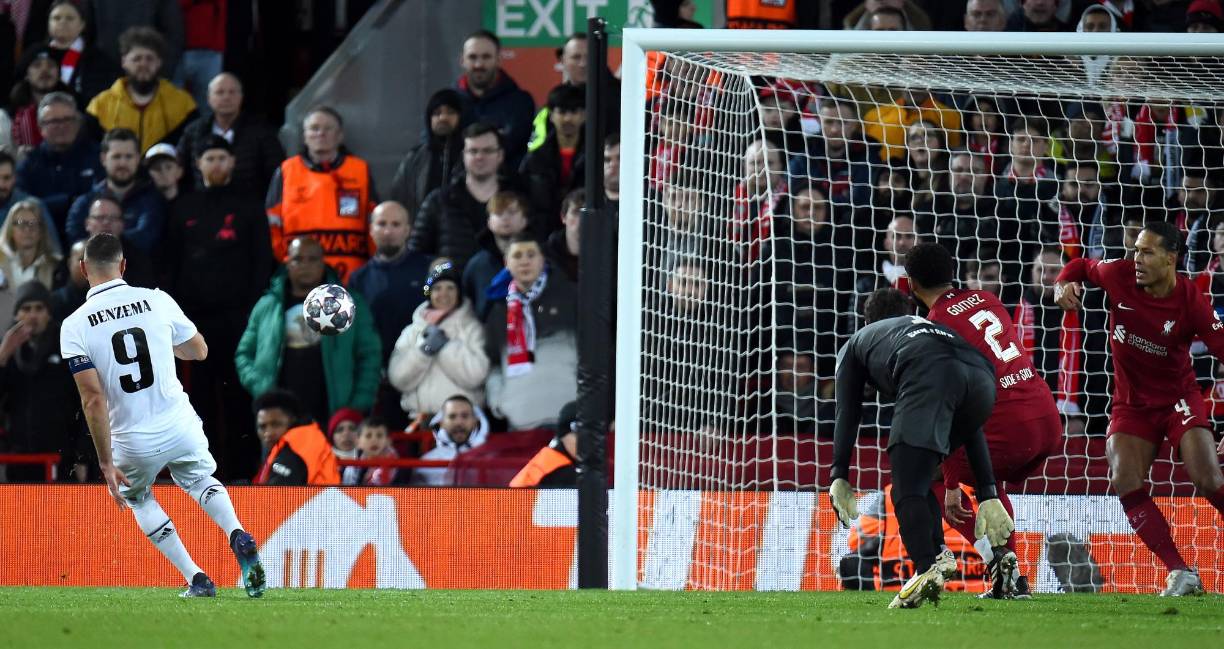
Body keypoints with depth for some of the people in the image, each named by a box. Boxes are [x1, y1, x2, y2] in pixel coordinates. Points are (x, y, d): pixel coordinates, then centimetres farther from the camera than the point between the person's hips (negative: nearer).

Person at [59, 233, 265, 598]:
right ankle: (238, 537, 1)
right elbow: (199, 351, 13)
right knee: (200, 481, 31)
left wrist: (106, 464, -10)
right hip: (181, 427, 2)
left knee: (138, 498, 30)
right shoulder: (158, 301, -3)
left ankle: (196, 579, 20)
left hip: (133, 442, -2)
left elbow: (94, 399, -15)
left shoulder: (75, 326, -10)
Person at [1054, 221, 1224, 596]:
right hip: (1132, 403, 3)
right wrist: (1064, 285, -12)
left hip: (1179, 397, -3)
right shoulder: (1120, 276, -10)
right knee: (1126, 483, -15)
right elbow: (1082, 267, 12)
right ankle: (1181, 575, -11)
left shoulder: (1191, 302, -19)